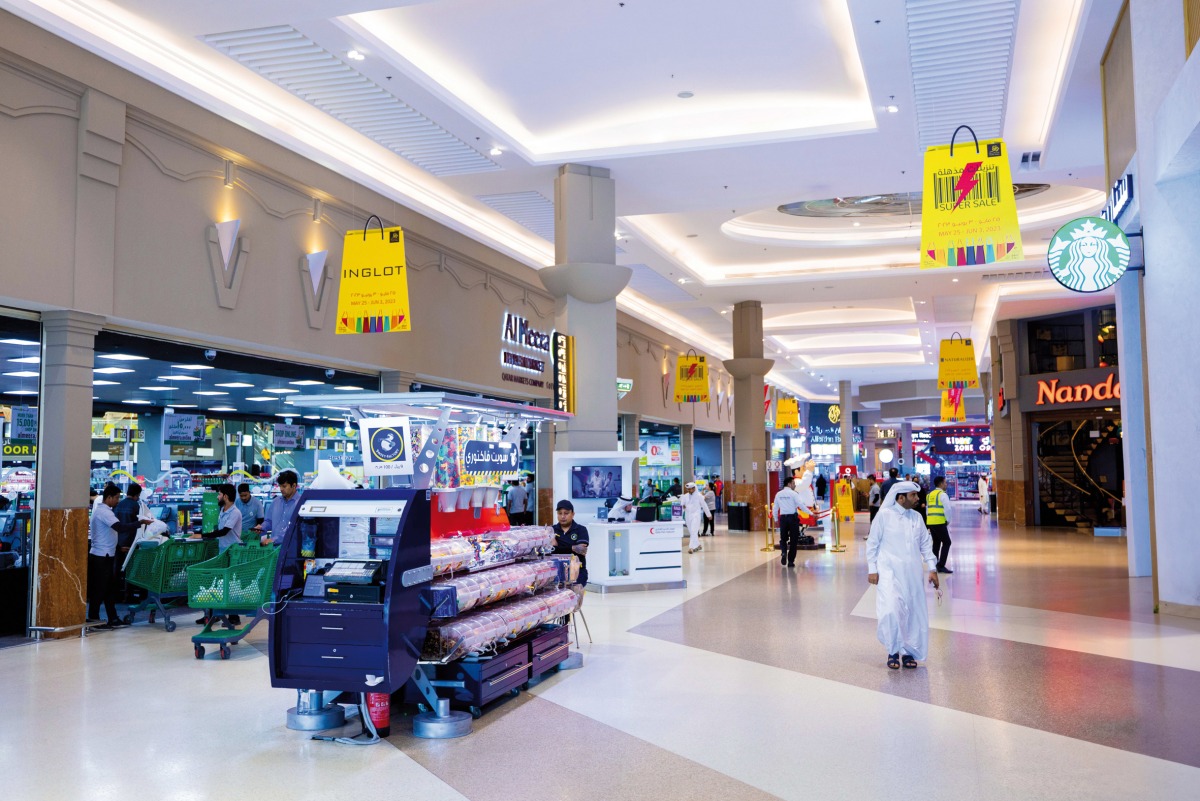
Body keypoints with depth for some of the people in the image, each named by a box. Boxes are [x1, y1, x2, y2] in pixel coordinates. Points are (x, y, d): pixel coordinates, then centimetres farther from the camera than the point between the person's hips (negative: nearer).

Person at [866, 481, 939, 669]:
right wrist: (872, 570, -4)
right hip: (890, 572, -5)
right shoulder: (884, 515, -4)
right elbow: (872, 543, -1)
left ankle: (908, 651, 20)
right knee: (891, 611, -15)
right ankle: (893, 651, 3)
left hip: (912, 574, 5)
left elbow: (926, 544, 14)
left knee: (913, 613, 5)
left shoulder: (917, 517, 9)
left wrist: (932, 568, 7)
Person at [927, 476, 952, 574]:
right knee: (946, 542, -1)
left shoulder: (930, 495, 17)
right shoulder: (943, 494, -6)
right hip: (940, 523, -7)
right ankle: (941, 566, -8)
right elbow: (947, 509, -12)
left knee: (936, 543, 17)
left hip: (930, 522, 7)